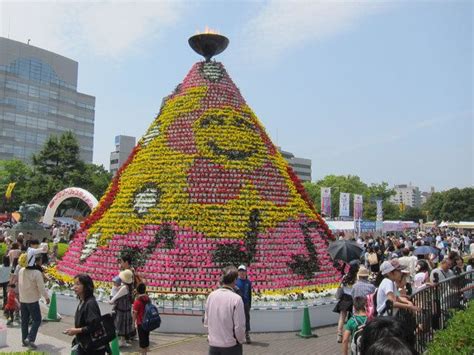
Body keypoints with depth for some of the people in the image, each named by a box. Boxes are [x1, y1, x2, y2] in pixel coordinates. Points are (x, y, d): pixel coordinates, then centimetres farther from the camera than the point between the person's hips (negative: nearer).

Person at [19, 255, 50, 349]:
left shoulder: (21, 271, 1)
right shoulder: (37, 273, -20)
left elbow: (20, 284, 12)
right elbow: (41, 287, -16)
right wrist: (46, 297, -4)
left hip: (22, 300, 7)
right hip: (32, 300, -7)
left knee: (24, 320, 15)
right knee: (37, 320, 3)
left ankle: (24, 340, 21)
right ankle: (30, 339, -6)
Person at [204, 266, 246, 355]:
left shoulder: (211, 296, -3)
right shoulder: (236, 298, -18)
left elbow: (206, 321, 5)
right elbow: (239, 326, -15)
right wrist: (240, 340, 3)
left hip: (213, 344, 5)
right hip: (231, 346, -4)